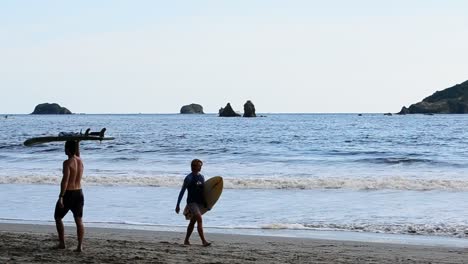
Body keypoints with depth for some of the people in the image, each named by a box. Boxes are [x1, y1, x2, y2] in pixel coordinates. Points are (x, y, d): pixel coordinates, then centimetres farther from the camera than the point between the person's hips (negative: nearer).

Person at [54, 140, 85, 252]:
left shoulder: (68, 162, -16)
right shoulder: (80, 161, 5)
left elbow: (65, 180, -21)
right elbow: (77, 154, 31)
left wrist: (61, 196, -21)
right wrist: (76, 143, 23)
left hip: (68, 193, -6)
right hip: (79, 193, 6)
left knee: (58, 217, 13)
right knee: (79, 220, 4)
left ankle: (62, 243, 13)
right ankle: (80, 245, -4)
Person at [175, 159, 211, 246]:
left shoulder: (202, 177, 11)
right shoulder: (189, 178, -9)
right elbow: (182, 191, -7)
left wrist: (206, 204, 17)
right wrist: (178, 205, -9)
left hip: (200, 203, 7)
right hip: (192, 202, -7)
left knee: (193, 222, 13)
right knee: (200, 220, -18)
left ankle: (186, 240, 24)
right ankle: (204, 241, -22)